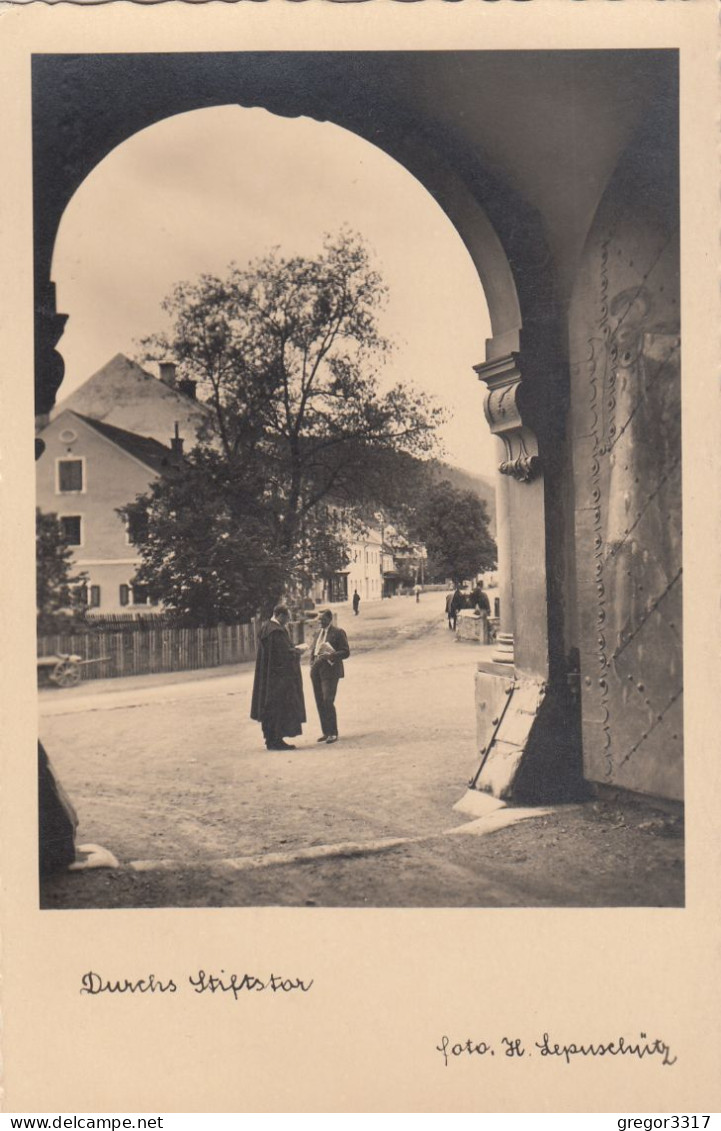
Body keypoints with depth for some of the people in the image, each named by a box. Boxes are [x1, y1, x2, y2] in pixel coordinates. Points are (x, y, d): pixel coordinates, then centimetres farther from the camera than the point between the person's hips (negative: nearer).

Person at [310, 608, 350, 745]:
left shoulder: (338, 632, -3)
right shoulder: (318, 633, 17)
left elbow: (346, 652, -7)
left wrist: (330, 656, -18)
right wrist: (312, 662, 10)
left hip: (330, 671, -7)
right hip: (316, 671, 7)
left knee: (328, 701, -13)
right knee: (319, 702, 6)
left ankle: (333, 733, -6)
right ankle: (326, 732, 14)